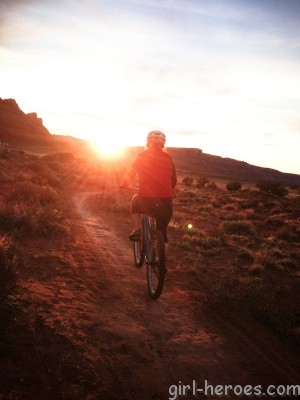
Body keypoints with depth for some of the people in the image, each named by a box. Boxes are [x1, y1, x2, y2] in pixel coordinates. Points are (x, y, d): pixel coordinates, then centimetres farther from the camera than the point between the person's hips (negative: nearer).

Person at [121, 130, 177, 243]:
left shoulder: (142, 156, 2)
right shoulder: (168, 158, 8)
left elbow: (131, 173, 9)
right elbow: (174, 180, 16)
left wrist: (124, 185, 29)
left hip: (146, 199, -1)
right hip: (166, 202, 2)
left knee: (136, 201, 33)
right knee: (162, 231, 24)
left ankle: (137, 230, 18)